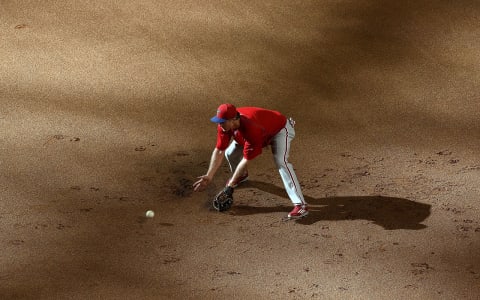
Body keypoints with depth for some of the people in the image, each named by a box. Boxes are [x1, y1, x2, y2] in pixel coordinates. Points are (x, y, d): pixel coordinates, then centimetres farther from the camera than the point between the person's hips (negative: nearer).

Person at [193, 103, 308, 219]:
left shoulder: (252, 129, -44)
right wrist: (209, 176, -24)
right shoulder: (224, 125, -24)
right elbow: (219, 151, -17)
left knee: (281, 162, -30)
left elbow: (246, 160, -36)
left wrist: (230, 185, -31)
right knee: (230, 153, 5)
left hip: (280, 130, -7)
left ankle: (301, 205, -35)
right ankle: (242, 175, 41)